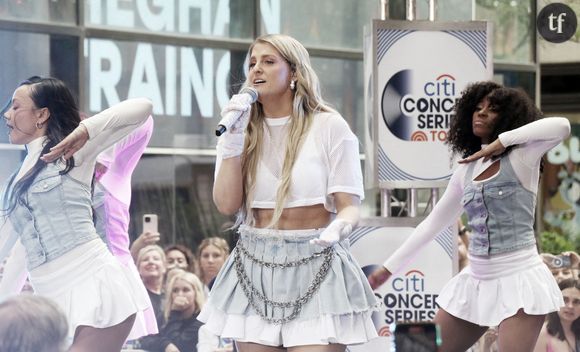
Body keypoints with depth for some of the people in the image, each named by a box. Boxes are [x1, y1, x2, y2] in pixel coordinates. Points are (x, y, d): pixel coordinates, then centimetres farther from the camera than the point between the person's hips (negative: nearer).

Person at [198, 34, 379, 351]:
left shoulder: (329, 126, -3)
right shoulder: (242, 130, 9)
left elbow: (349, 205, -7)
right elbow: (226, 204, -2)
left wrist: (338, 227, -30)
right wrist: (234, 139, -8)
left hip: (315, 269, -4)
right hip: (255, 269, 4)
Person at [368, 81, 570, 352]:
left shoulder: (521, 157, -6)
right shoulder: (466, 170, 11)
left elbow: (561, 126, -25)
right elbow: (433, 222, 19)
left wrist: (502, 141, -16)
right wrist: (389, 267, 20)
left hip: (518, 278, -7)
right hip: (476, 280, 7)